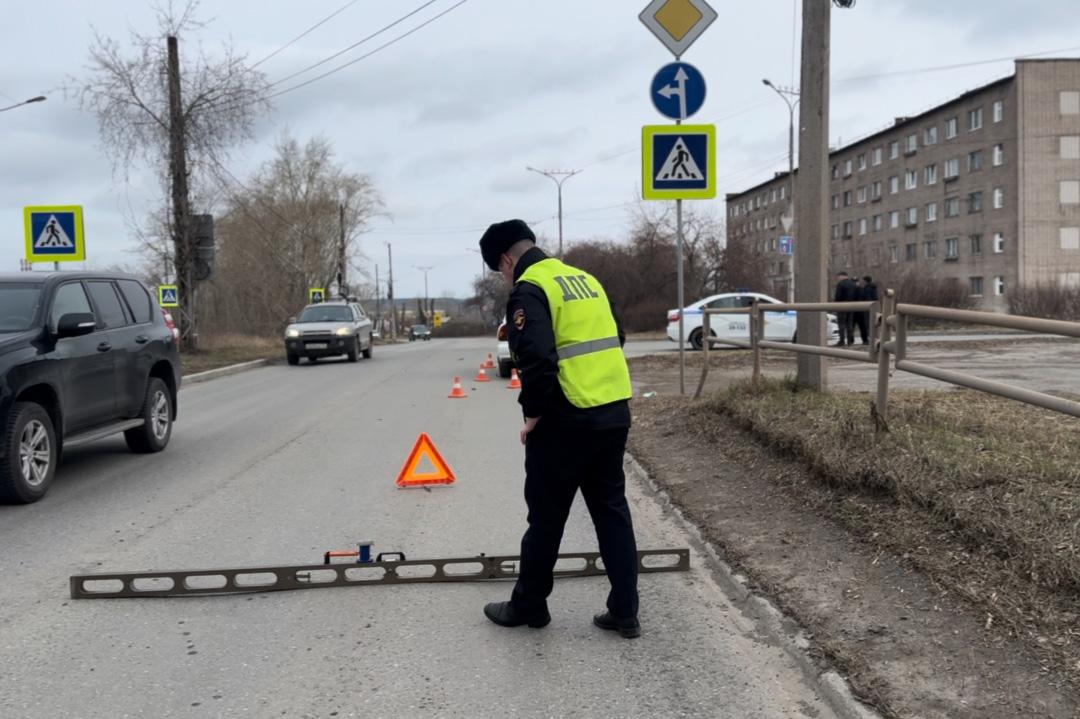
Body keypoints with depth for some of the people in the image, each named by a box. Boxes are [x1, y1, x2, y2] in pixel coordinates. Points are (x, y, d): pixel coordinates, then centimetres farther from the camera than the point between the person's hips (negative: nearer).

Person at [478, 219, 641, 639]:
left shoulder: (529, 290, -11)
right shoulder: (585, 279, 15)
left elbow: (536, 357, -23)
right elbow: (616, 337, 22)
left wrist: (533, 412, -11)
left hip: (566, 420, -8)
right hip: (614, 412, 8)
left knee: (546, 517, 7)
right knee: (612, 510, 14)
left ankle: (528, 607, 23)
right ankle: (624, 612, 17)